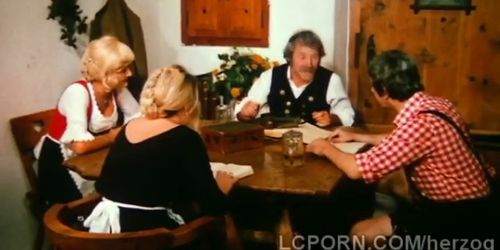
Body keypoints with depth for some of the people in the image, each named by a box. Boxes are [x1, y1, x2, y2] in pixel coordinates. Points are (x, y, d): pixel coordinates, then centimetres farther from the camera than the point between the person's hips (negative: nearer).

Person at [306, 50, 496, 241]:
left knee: (360, 233, -6)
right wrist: (355, 137, 22)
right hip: (461, 203, 9)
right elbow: (399, 142, 22)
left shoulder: (420, 123, -27)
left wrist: (327, 149, -4)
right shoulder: (431, 104, 1)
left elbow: (357, 170, -22)